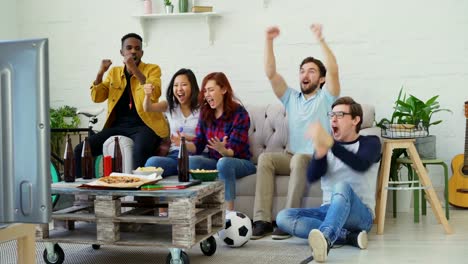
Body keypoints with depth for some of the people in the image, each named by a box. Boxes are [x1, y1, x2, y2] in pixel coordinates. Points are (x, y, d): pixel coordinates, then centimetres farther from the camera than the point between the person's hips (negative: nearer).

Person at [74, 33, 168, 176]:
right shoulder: (114, 72, 16)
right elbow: (97, 97, 10)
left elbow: (154, 94, -15)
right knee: (80, 150, -11)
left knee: (140, 151, -39)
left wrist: (135, 69, -21)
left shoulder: (152, 69, 4)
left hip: (143, 125, -4)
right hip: (118, 125, 5)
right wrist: (100, 72, -4)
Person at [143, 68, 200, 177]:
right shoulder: (169, 106, 15)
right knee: (152, 162, -31)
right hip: (175, 154, 2)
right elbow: (148, 108, -3)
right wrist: (147, 96, -26)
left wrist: (190, 138, -17)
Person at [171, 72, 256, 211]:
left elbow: (232, 151, -18)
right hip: (214, 160, 5)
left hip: (240, 162, -4)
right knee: (190, 161, -24)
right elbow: (198, 145, 1)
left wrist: (223, 150, -41)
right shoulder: (205, 113, 3)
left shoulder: (239, 114, -13)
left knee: (223, 163, -37)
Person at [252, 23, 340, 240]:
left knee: (299, 160, -37)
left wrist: (320, 39, -25)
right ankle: (262, 220, -29)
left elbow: (333, 70, -16)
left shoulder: (325, 98, 3)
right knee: (265, 158, -25)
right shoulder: (291, 98, 16)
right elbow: (270, 73, 6)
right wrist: (269, 41, -4)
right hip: (293, 157, 4)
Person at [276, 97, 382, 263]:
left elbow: (361, 165, -20)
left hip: (360, 214, -4)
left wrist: (330, 144, -33)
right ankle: (349, 236, -29)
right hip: (329, 210, 4)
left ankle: (325, 238, -64)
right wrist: (320, 152, -25)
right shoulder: (325, 144, 15)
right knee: (283, 217, -21)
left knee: (343, 186, -37)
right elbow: (312, 177, -4)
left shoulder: (370, 142, 5)